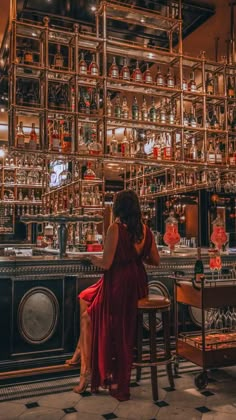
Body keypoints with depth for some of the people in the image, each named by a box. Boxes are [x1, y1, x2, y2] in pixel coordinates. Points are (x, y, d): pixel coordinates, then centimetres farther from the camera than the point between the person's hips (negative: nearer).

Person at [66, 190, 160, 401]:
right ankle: (80, 352, 29)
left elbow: (106, 263, -19)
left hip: (118, 285, -7)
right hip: (138, 285, 7)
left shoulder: (115, 228, -16)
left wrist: (93, 258, 1)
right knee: (86, 297, 25)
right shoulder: (146, 229, 2)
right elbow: (155, 260, 9)